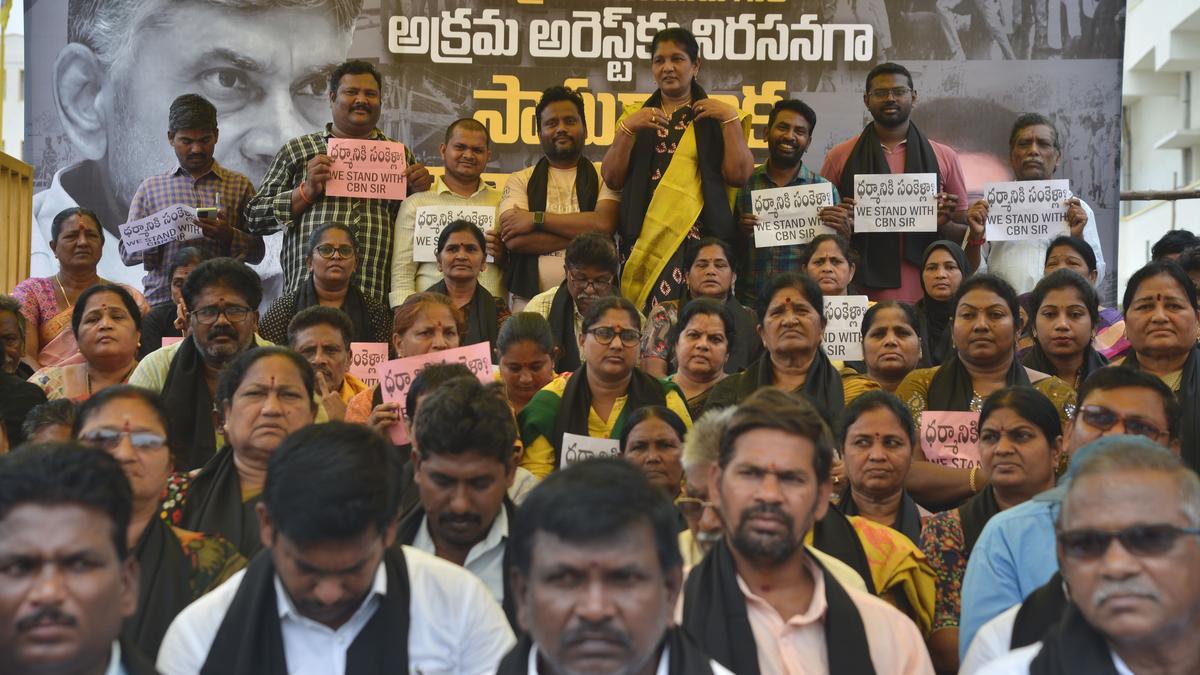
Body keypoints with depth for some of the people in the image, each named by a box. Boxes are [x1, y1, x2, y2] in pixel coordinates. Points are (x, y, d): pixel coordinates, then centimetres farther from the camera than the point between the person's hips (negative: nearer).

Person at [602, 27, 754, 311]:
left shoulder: (716, 117, 11)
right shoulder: (635, 115, 17)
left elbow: (739, 176, 1)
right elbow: (612, 178, 6)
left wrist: (732, 119, -5)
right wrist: (628, 129, -6)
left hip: (701, 238, -2)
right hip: (644, 237, 2)